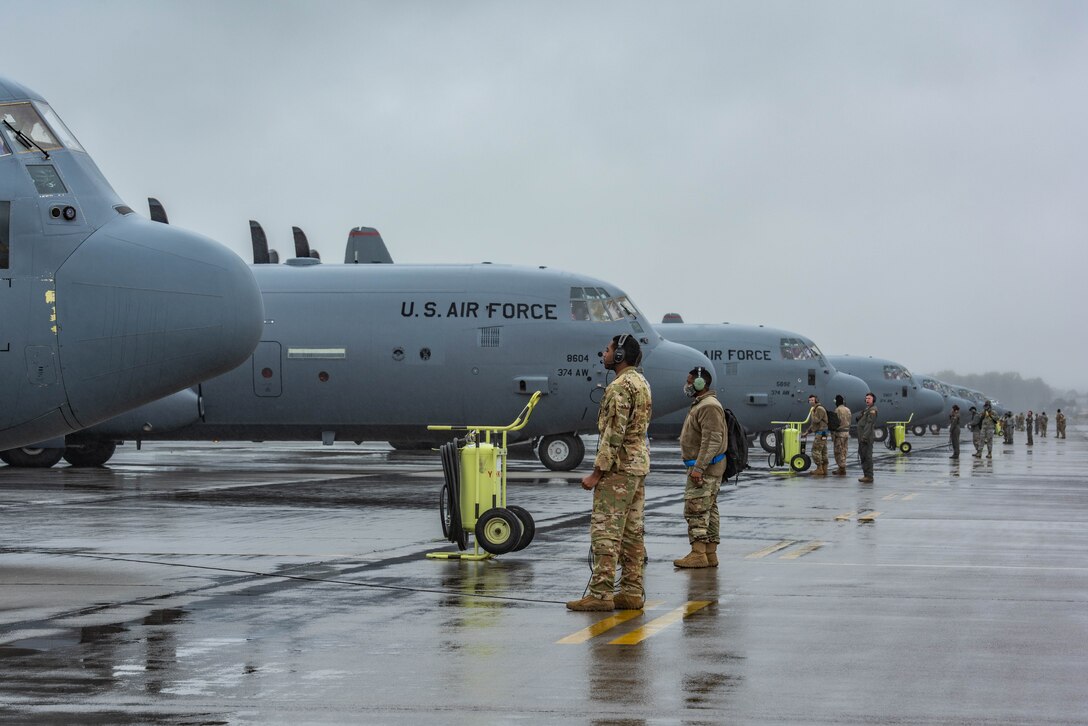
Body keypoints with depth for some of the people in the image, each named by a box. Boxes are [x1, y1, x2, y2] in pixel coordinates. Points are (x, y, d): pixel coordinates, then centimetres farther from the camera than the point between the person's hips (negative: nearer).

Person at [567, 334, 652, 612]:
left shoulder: (620, 386, -16)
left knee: (605, 529, -9)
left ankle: (600, 593, -12)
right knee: (632, 530, 9)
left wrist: (596, 472, -19)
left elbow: (614, 433, -21)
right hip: (640, 463, 10)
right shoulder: (642, 383, 16)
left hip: (619, 466, -10)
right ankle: (632, 592, 10)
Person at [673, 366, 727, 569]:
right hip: (703, 467, 11)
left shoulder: (709, 407, -16)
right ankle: (710, 554, 13)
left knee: (695, 510, -12)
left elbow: (712, 441, -24)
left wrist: (698, 467, -26)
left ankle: (698, 554, -13)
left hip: (704, 468, -11)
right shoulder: (700, 404, 19)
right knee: (708, 510, 11)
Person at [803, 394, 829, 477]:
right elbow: (813, 423, 27)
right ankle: (824, 469, 9)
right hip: (821, 433, 10)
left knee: (816, 450, -11)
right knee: (823, 452, 8)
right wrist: (807, 431, 23)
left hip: (821, 433, -10)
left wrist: (812, 413, -9)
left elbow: (816, 420, -21)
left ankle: (819, 469, -10)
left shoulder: (819, 409, -12)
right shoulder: (815, 409, 20)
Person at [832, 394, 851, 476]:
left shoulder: (837, 410, -13)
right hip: (847, 432, 8)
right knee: (843, 451, 12)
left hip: (839, 432, -8)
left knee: (838, 452, -4)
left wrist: (832, 435, -12)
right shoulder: (848, 410, 11)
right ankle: (841, 468, 16)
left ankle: (842, 470, -6)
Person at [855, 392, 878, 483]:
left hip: (867, 437, -10)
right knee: (863, 456, 13)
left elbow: (870, 424, -20)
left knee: (867, 456, -11)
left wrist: (865, 436, -25)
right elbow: (858, 419, 25)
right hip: (862, 437, 10)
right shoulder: (867, 409, 22)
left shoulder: (872, 410, -11)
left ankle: (869, 476, -11)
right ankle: (866, 475, 18)